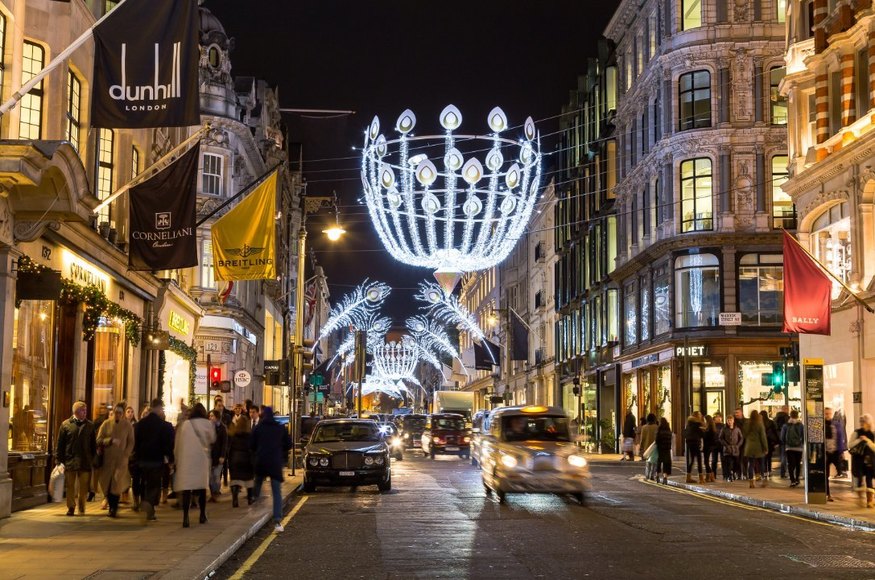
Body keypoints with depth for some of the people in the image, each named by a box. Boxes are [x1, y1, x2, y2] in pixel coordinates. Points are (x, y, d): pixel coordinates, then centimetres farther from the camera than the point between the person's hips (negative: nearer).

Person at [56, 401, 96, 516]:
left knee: (84, 486, 3)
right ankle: (71, 507, 16)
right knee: (70, 485, 5)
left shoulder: (90, 425, 8)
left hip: (85, 461, 1)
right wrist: (59, 459, -2)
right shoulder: (66, 425, 2)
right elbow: (60, 444, 2)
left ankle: (82, 507, 18)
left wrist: (94, 458, 7)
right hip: (70, 460, -1)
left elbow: (93, 444, 11)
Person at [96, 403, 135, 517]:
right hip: (107, 459, 2)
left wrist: (125, 456, -9)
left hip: (121, 459, -2)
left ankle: (114, 509, -4)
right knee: (107, 485, 1)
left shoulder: (128, 425, 3)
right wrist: (111, 441, -17)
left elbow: (131, 442, 4)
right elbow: (99, 440, -1)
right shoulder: (106, 424, 4)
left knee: (117, 484, -12)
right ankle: (111, 507, 15)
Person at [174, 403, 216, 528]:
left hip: (185, 459, 0)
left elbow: (177, 444, 4)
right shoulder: (207, 424, -2)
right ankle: (202, 515, 25)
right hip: (202, 459, 1)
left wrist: (177, 459, 12)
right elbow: (212, 439, 9)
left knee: (186, 489, -4)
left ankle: (185, 517, -15)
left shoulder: (185, 424, 1)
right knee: (202, 487, 16)